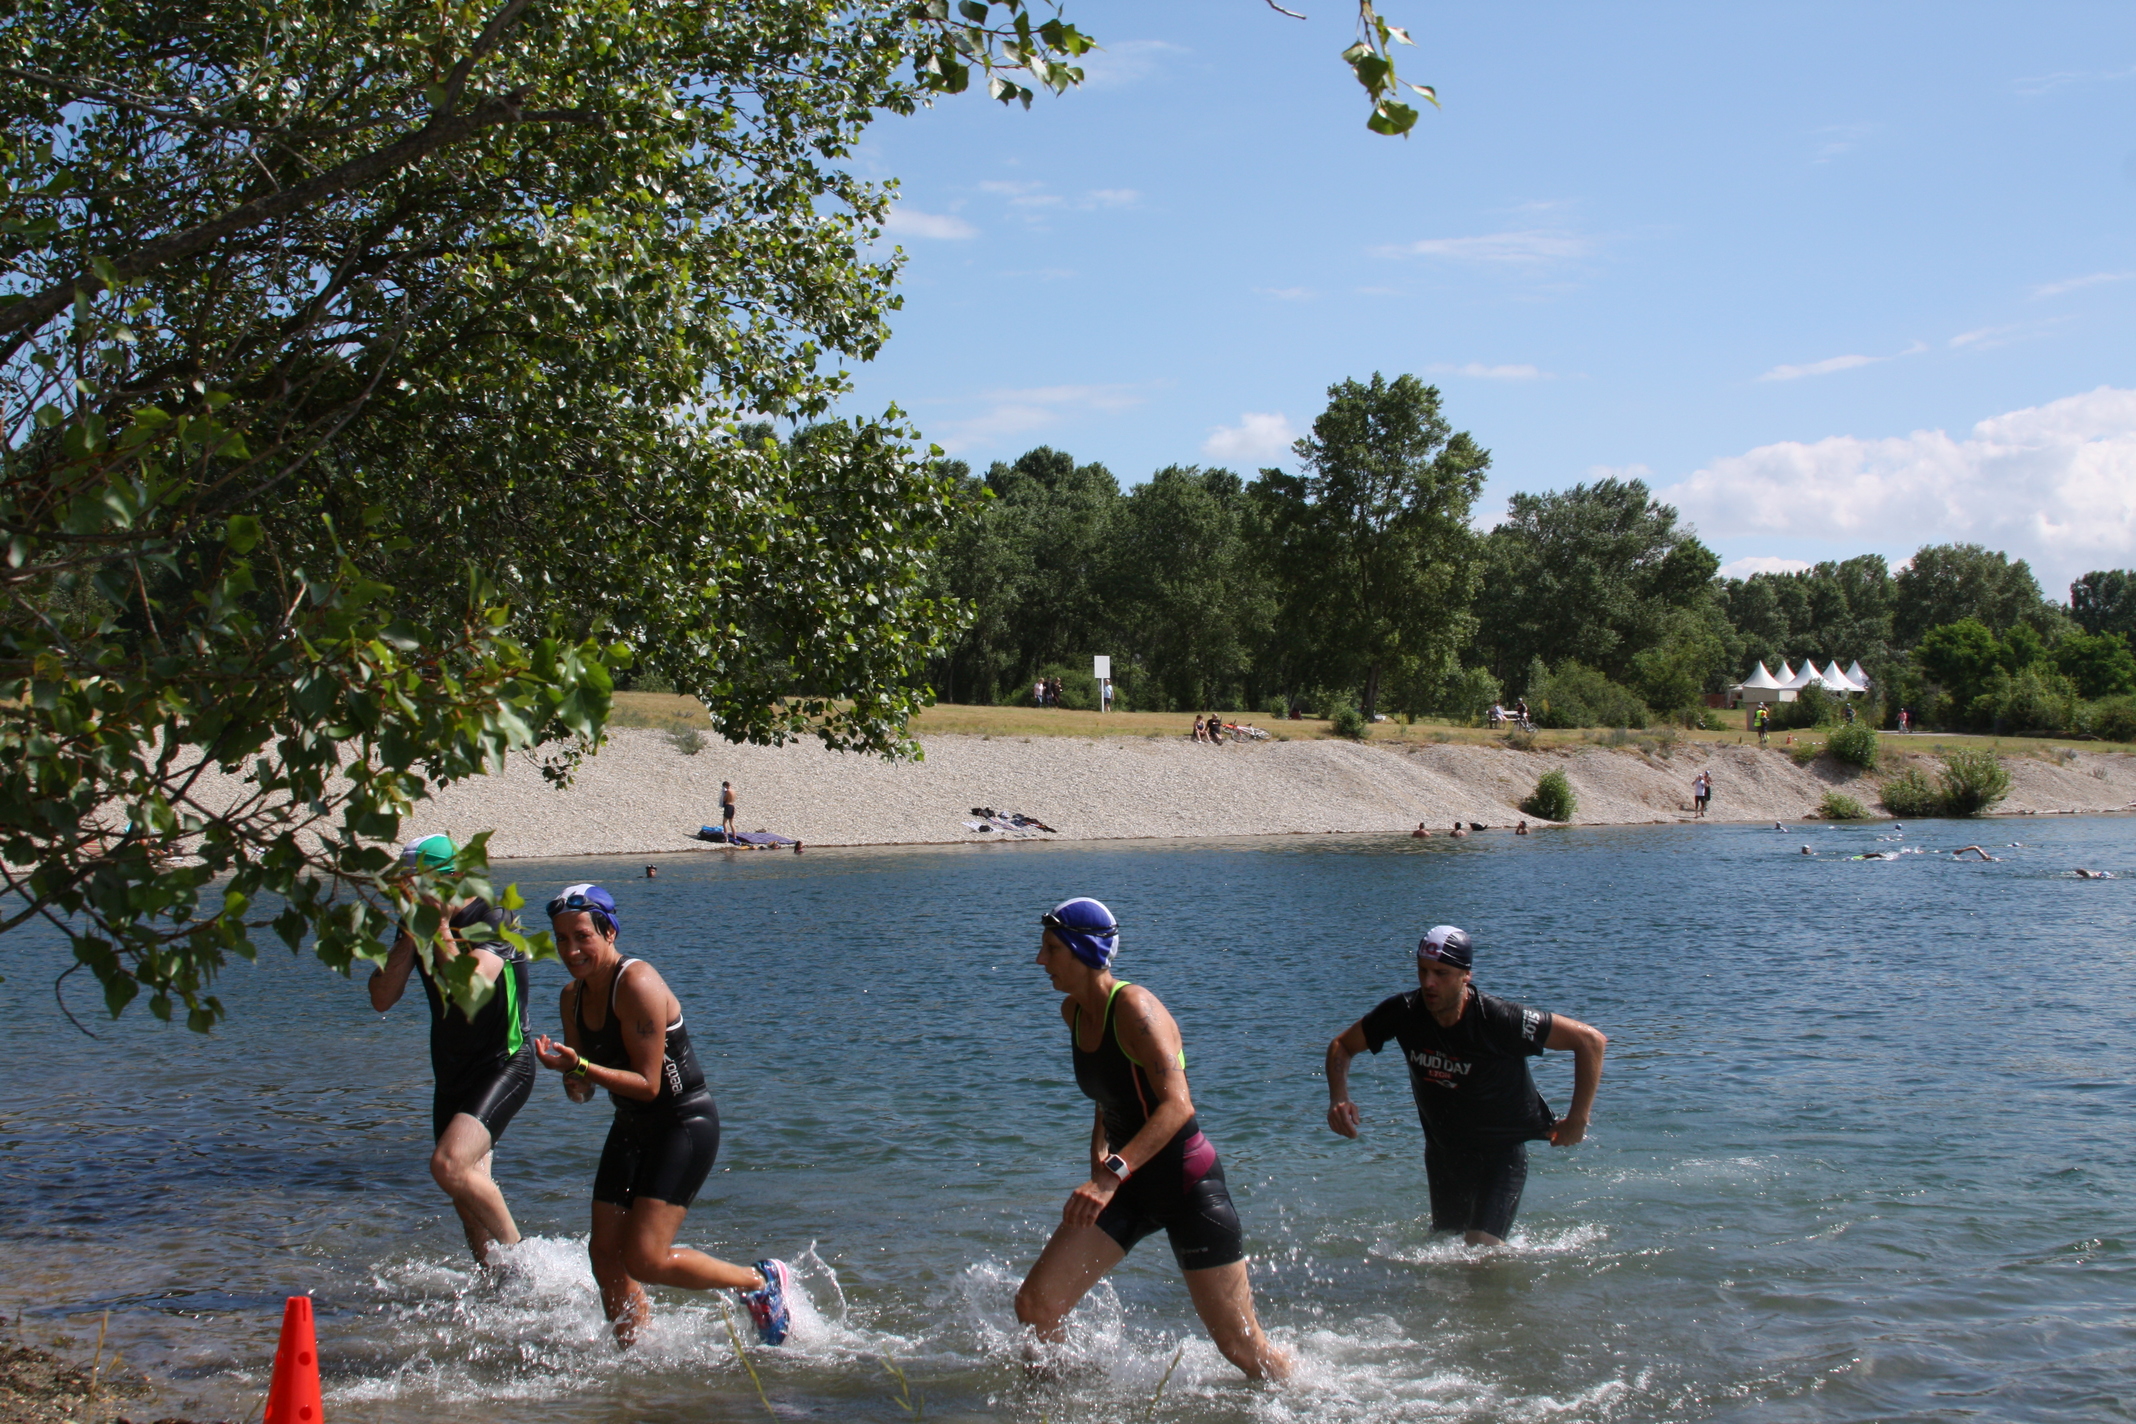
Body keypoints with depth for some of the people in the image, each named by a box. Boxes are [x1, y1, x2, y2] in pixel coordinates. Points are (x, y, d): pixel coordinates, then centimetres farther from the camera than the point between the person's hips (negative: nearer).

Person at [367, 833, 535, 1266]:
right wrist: (410, 936, -10)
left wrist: (440, 930, -25)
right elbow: (381, 998, 0)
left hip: (503, 1066, -8)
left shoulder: (493, 921, -15)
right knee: (469, 1197, 9)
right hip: (452, 1075, 8)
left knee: (449, 1165, -25)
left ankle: (517, 1256, -9)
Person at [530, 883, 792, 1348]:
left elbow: (648, 1084, -22)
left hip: (685, 1125, -8)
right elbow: (581, 1093, 8)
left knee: (644, 1259, -15)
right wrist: (569, 1075, -14)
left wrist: (580, 1066, -29)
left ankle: (761, 1282, 5)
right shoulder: (573, 997, 4)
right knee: (605, 1253, 4)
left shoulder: (637, 985, -21)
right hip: (632, 1129, 8)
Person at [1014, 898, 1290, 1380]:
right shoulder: (1074, 1012, 5)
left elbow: (1177, 1105, -31)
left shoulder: (1133, 1007, -20)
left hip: (1187, 1183, -7)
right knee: (1035, 1305, -4)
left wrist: (1112, 1175, -40)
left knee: (1242, 1348, 0)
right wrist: (1099, 1164, 9)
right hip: (1129, 1184, 7)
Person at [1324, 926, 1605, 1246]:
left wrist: (1577, 1120, -19)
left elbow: (1591, 1040, -22)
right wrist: (1339, 1099, -20)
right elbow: (1342, 1046, -1)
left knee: (1482, 1246, -19)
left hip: (1501, 1148, -5)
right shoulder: (1403, 1013, -18)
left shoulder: (1500, 1020, -29)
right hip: (1443, 1146, 5)